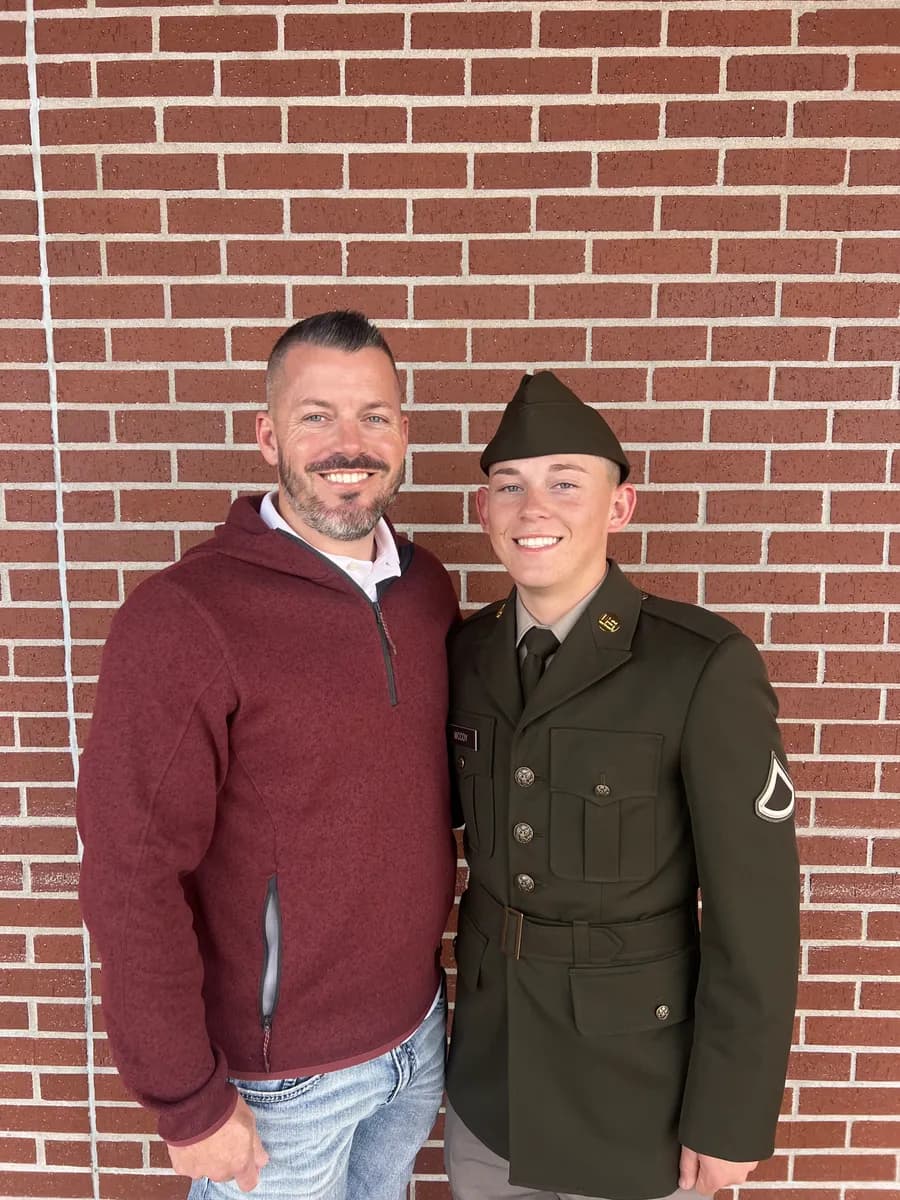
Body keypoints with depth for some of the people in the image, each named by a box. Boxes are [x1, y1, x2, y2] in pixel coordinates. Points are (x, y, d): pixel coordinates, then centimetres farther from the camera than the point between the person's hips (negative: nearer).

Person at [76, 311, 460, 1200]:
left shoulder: (426, 588, -3)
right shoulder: (181, 618, -22)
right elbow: (133, 880, -19)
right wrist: (188, 1102, -14)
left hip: (419, 1031, 6)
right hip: (280, 1074, -5)